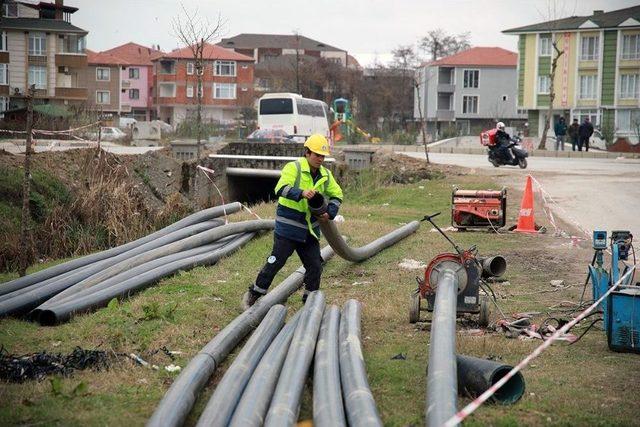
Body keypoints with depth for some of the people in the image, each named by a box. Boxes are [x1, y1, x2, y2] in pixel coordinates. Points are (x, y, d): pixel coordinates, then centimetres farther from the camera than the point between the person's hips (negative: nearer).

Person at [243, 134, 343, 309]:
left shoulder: (325, 175, 7)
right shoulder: (293, 168, -12)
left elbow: (337, 195, 19)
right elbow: (281, 189, -27)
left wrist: (330, 213, 2)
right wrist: (301, 193, -44)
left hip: (310, 230, 6)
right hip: (287, 228, -6)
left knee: (315, 266, 6)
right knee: (275, 263, -2)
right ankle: (252, 296, 11)